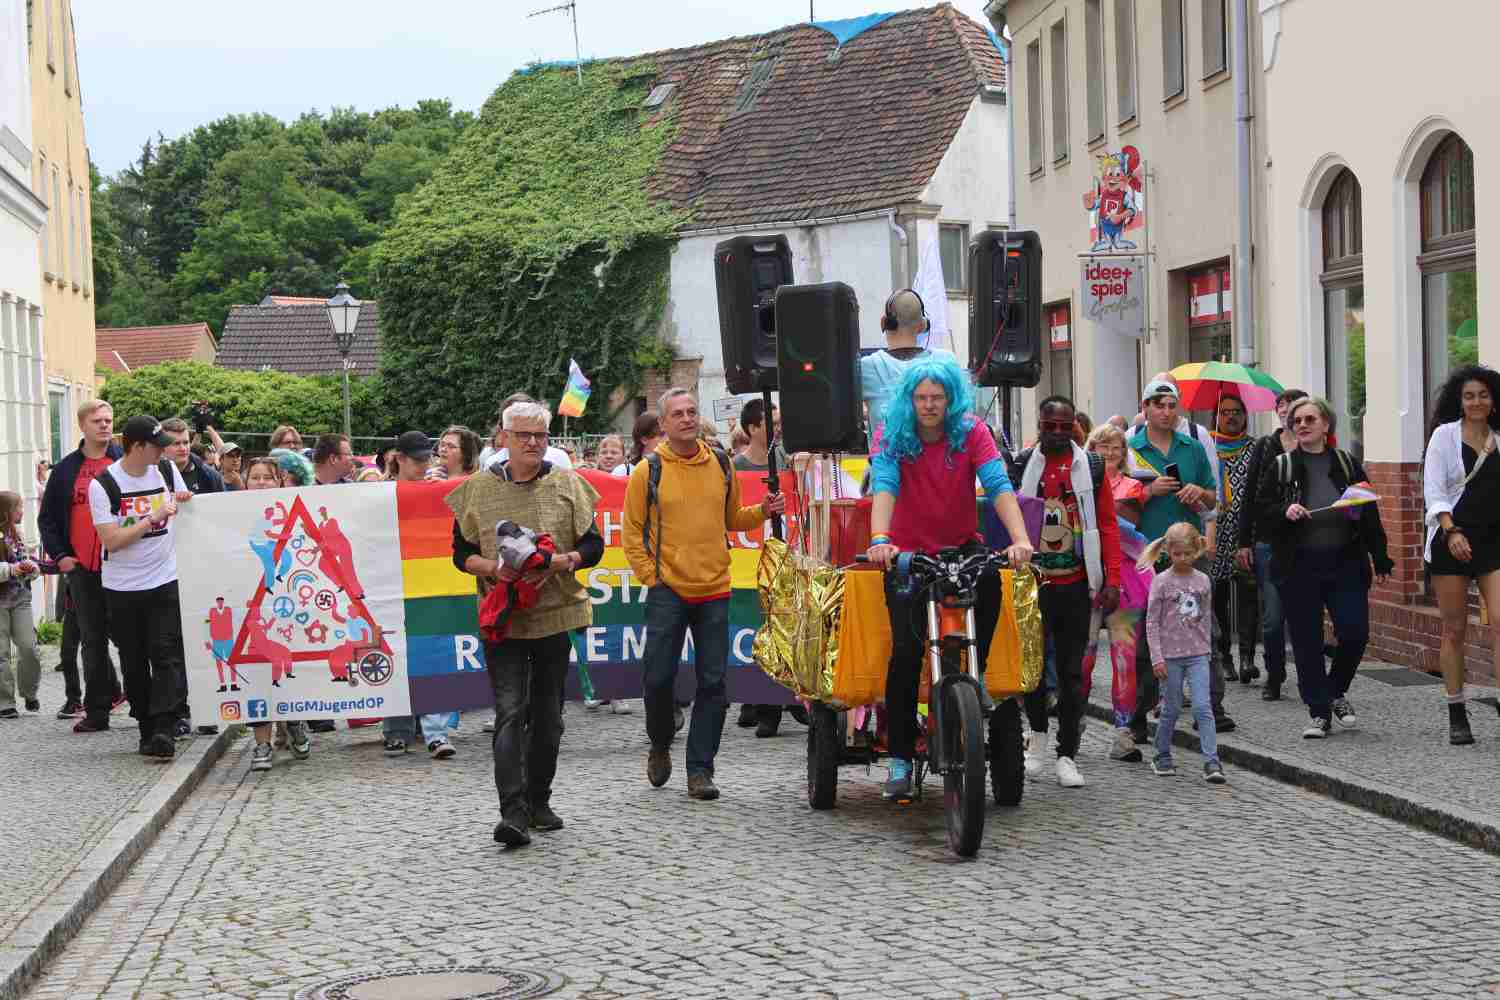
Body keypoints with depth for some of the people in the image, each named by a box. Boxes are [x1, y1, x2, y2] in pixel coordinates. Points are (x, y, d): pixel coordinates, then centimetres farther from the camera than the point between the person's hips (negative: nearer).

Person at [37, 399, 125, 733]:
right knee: (93, 642, 7)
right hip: (82, 569, 3)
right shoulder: (66, 471, 10)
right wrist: (60, 555, 2)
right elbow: (47, 519, 14)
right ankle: (97, 711, 14)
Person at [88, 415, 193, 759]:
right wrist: (154, 518, -19)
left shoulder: (167, 470, 4)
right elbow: (111, 540, -17)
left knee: (167, 656, -11)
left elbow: (186, 511, 23)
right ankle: (147, 727, 16)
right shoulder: (103, 485, -10)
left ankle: (164, 730, -17)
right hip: (123, 588, -2)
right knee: (134, 662, 6)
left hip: (165, 581, 2)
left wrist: (184, 501, 0)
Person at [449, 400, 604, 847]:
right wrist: (493, 568, -14)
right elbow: (462, 553, 6)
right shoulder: (478, 489, 4)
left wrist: (561, 562, -14)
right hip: (502, 616, -2)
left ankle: (539, 802, 24)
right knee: (510, 711, -13)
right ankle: (513, 811, -17)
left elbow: (593, 546, 6)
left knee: (547, 713, 10)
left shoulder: (568, 486, 6)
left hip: (554, 612, 2)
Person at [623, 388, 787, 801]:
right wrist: (650, 576, -6)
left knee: (712, 683, 2)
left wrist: (763, 511, 2)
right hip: (667, 591, -3)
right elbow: (633, 531, 1)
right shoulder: (648, 471, -2)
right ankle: (660, 746, 24)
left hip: (714, 589, 3)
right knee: (659, 677, -3)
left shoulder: (721, 465, 8)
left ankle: (700, 769, 9)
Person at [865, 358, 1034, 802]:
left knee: (989, 581, -31)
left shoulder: (971, 431, -8)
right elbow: (884, 486, -24)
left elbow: (998, 484, -20)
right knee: (907, 649, -15)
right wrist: (879, 540, -43)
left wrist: (1020, 539, -36)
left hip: (961, 548, 1)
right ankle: (900, 758, -5)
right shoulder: (894, 436, -9)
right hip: (909, 554, -1)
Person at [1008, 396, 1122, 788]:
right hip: (1031, 581, 0)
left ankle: (1067, 754, 9)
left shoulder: (1092, 467, 5)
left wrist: (1112, 580, -4)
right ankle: (1038, 731, 24)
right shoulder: (1021, 466, 4)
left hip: (1077, 584, 0)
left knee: (1071, 670, 3)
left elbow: (1108, 525, 4)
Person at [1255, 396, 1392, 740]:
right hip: (1298, 568, -1)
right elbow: (1261, 514, 4)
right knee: (1307, 643, 0)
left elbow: (1369, 514, 10)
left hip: (1345, 563, 1)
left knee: (1355, 632, -5)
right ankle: (1319, 714, 9)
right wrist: (1285, 512, -16)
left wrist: (1380, 557, 6)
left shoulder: (1348, 465, 9)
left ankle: (1336, 692, 22)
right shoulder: (1279, 468, 6)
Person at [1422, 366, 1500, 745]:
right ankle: (1456, 716, 11)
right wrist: (1451, 531, -19)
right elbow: (1434, 490, -6)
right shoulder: (1445, 435, 1)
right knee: (1455, 629, 3)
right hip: (1452, 540, -2)